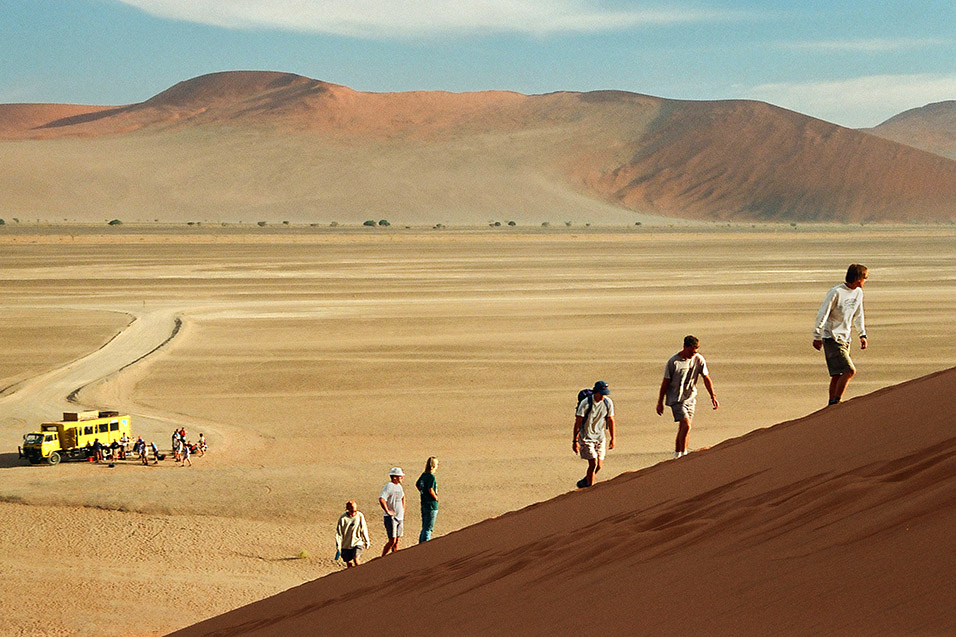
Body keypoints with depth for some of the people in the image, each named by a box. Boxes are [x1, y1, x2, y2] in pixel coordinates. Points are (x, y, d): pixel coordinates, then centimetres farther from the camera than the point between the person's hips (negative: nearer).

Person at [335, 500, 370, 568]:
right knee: (349, 563, 6)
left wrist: (366, 542, 11)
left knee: (355, 559, -20)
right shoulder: (342, 518, -9)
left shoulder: (360, 516, -6)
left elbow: (364, 530, 5)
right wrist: (338, 546, -7)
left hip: (357, 543, -1)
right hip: (346, 545, 1)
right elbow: (338, 533, -5)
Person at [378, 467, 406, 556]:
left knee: (397, 540, 9)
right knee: (392, 541, -11)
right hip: (391, 518, -8)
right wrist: (387, 511, -24)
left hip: (399, 517, 8)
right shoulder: (388, 486, -15)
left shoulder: (399, 486, 12)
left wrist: (403, 510, 24)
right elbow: (381, 499, -30)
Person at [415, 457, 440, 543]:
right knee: (428, 528, -3)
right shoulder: (431, 477, -18)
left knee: (424, 528, 17)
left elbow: (417, 485, 21)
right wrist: (436, 497, -11)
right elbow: (430, 490, -27)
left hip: (424, 504, 8)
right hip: (431, 505, -8)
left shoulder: (423, 475, 7)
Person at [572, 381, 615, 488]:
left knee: (599, 465, 3)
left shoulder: (608, 403, -6)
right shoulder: (586, 403, -20)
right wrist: (575, 441, -14)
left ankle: (585, 481, 28)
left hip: (600, 436, 4)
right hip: (586, 437, -4)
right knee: (593, 464, -12)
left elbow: (610, 420, 5)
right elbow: (578, 422, -15)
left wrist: (613, 439, 8)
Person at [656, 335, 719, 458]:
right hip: (676, 399, -4)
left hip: (690, 398, 4)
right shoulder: (673, 362, -14)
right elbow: (665, 382, -6)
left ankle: (677, 454, 22)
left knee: (683, 428, 7)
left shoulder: (698, 359, -4)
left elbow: (706, 378, 4)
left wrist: (713, 396, -3)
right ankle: (683, 454, -9)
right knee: (686, 425, -18)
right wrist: (660, 403, -1)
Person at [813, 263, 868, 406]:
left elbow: (858, 315, 22)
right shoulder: (836, 292, -17)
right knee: (850, 370, -16)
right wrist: (817, 337, -11)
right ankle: (836, 402, -10)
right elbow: (822, 314, -13)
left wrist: (862, 334, 16)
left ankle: (832, 404, 15)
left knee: (837, 375, 8)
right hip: (832, 338, -8)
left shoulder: (858, 292, 9)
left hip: (845, 339, 8)